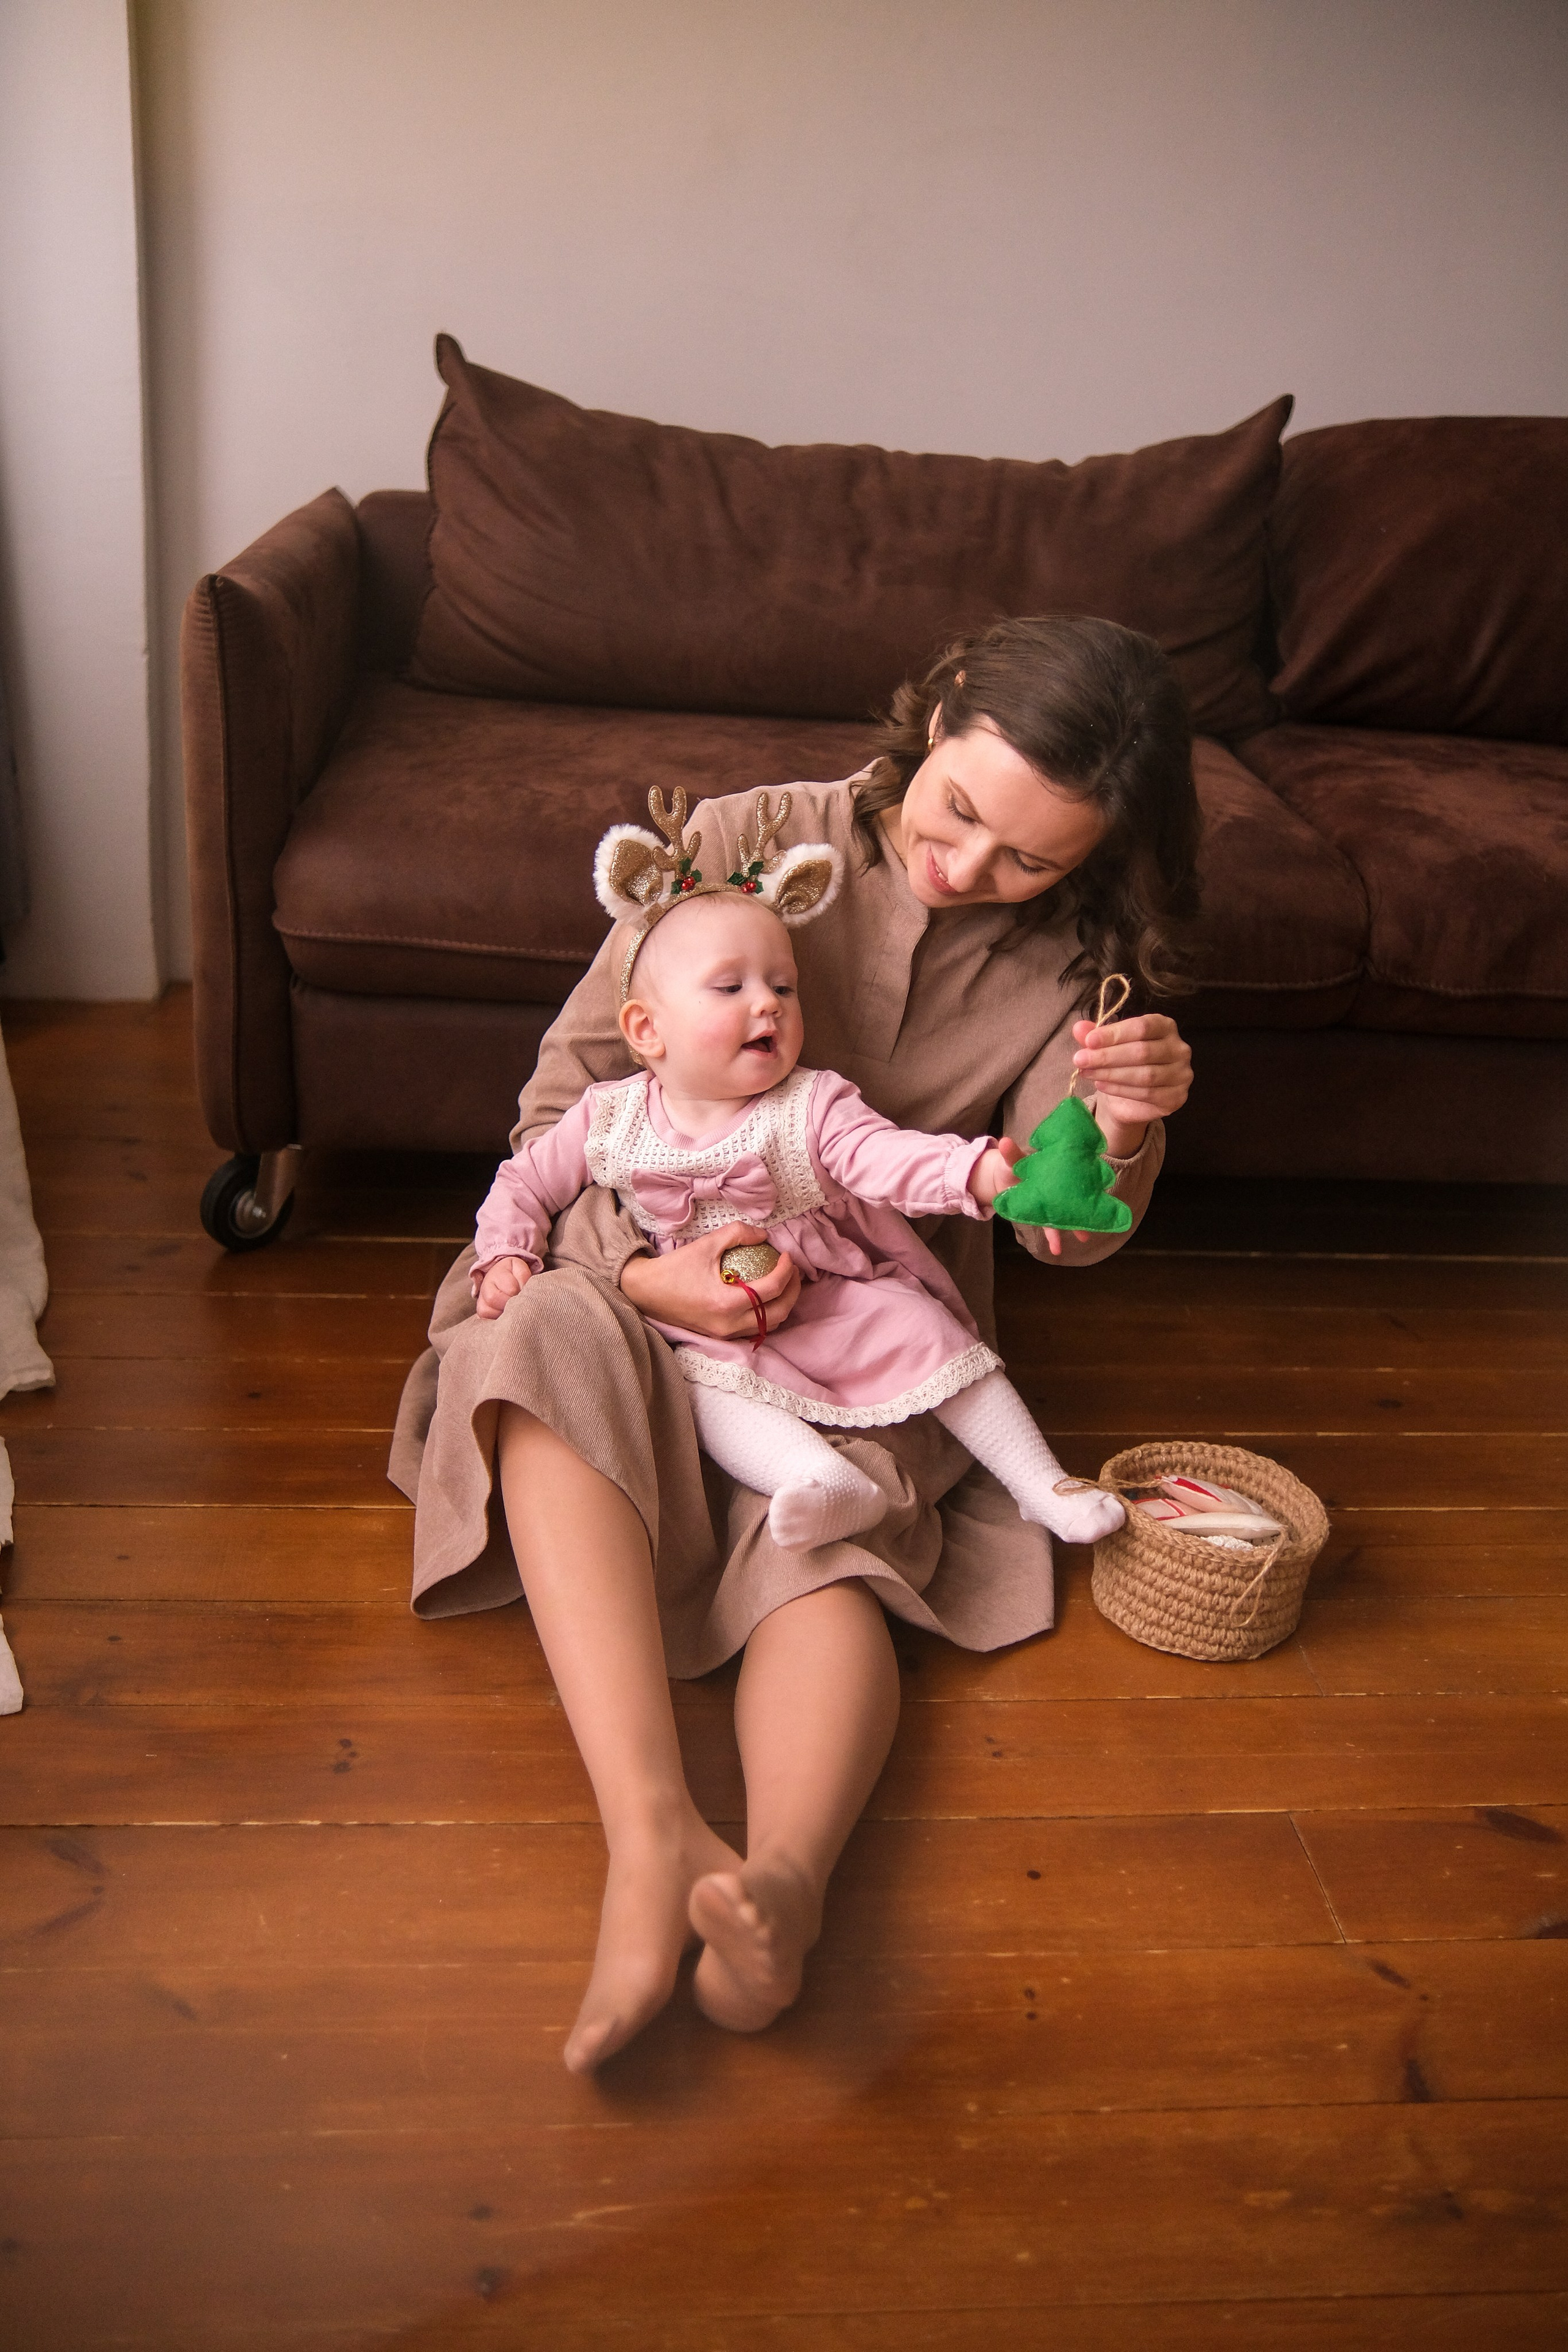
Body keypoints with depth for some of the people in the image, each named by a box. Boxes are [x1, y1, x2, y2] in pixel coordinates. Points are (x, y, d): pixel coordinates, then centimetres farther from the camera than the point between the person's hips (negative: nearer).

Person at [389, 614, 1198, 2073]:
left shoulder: (1075, 962, -2)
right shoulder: (741, 846, -9)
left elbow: (1059, 1227, -6)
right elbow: (565, 1092, -6)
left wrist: (1120, 1137, -30)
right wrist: (639, 1268, -24)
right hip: (661, 1285, -1)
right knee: (548, 1341, -35)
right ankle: (654, 1832, -49)